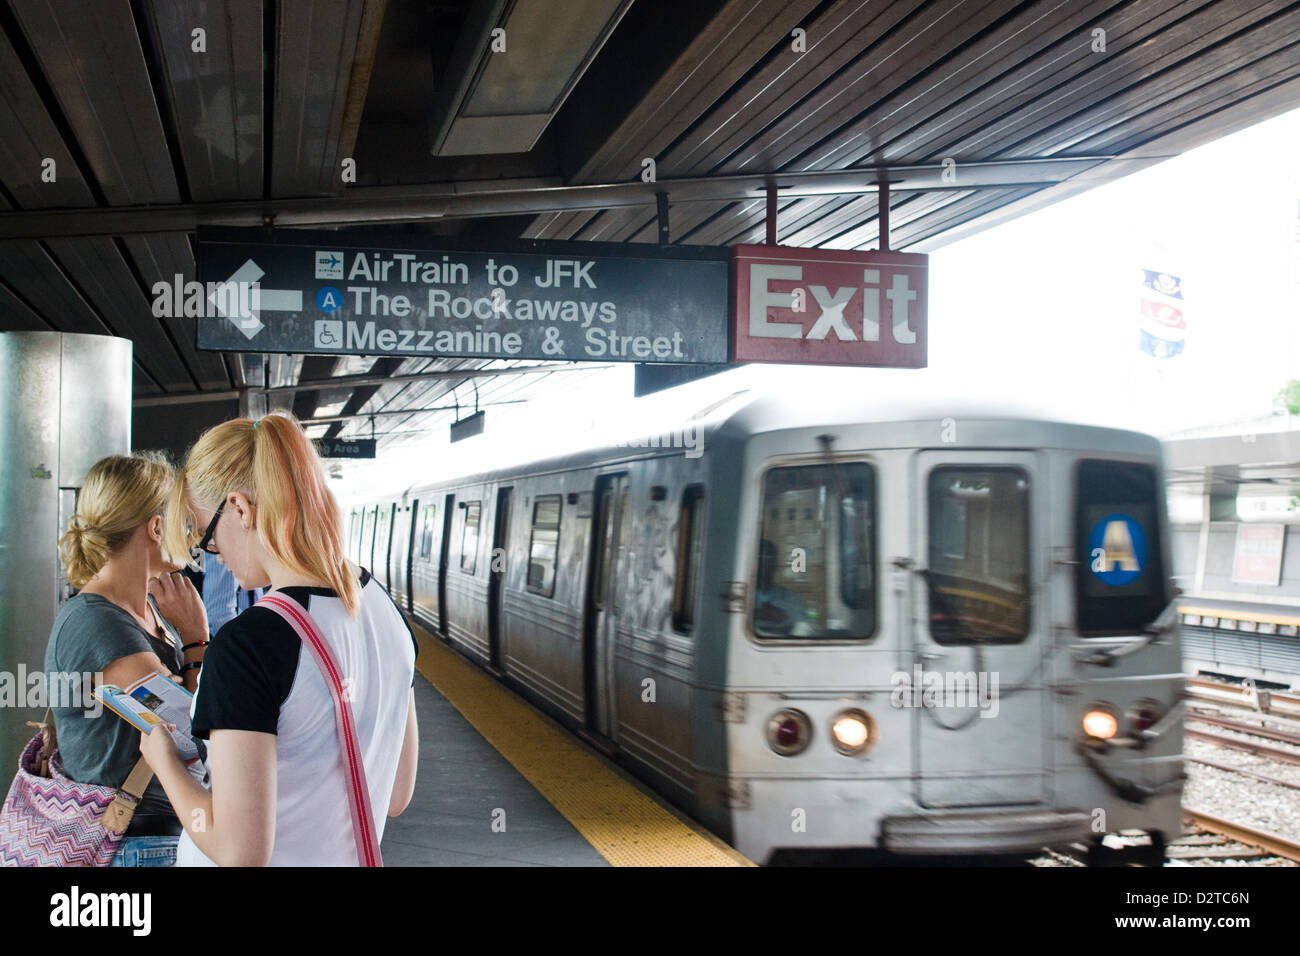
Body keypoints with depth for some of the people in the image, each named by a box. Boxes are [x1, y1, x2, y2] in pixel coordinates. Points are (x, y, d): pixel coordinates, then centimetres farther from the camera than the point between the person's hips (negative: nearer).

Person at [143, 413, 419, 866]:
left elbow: (241, 850, -26)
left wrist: (164, 759, -9)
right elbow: (397, 794, 5)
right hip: (344, 855, 7)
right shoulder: (385, 609, -3)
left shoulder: (247, 645, -26)